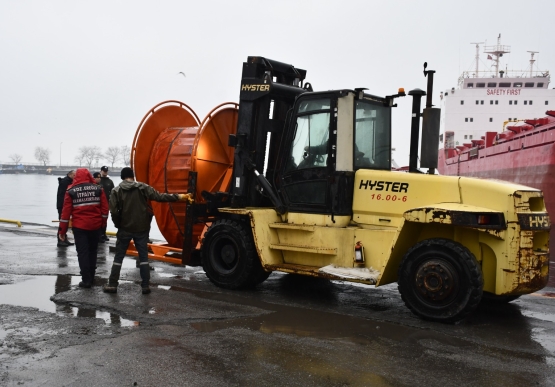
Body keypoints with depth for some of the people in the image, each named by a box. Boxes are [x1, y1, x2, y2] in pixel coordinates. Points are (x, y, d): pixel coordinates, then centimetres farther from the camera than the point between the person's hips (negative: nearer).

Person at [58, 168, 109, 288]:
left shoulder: (71, 191, -4)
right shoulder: (97, 189, 1)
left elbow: (66, 211, -4)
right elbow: (105, 207, 0)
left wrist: (62, 230, 2)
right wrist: (103, 222, 13)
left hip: (79, 226, -3)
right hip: (95, 225, 3)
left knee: (82, 252, 2)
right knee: (92, 251, 17)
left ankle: (86, 280, 0)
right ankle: (91, 277, 24)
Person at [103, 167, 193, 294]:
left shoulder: (117, 191, -1)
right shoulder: (143, 187, -2)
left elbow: (114, 211, -10)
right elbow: (159, 197, -9)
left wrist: (118, 224, 5)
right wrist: (178, 196, -7)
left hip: (125, 229, 0)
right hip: (142, 228, 0)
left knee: (118, 257, 10)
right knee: (143, 256, 8)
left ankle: (112, 285, 13)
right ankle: (145, 286, 7)